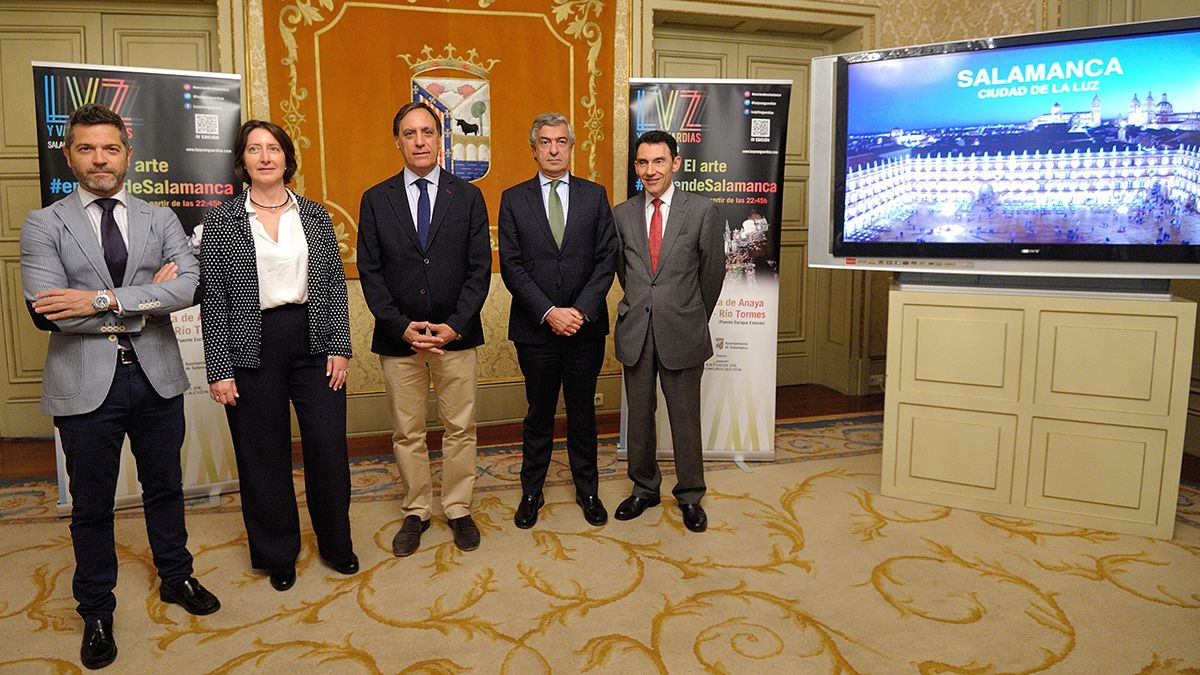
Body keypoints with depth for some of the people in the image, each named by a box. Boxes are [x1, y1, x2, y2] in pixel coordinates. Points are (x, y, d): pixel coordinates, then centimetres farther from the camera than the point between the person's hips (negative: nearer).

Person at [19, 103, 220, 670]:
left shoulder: (159, 219, 4)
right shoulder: (43, 225, -1)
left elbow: (190, 283, -13)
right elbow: (46, 311, -15)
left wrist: (105, 299, -22)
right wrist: (148, 301, -14)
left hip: (156, 375, 2)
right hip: (86, 383, -2)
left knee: (165, 487, 18)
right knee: (91, 505, 11)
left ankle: (176, 577, 39)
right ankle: (96, 612, 31)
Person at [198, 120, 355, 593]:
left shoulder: (315, 216, 7)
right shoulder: (221, 221, 0)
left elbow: (335, 285, 7)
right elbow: (213, 299, -2)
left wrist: (339, 347, 0)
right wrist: (220, 370, -7)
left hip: (313, 342, 2)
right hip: (252, 349, -1)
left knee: (328, 447, 4)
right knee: (264, 456, 8)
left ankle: (337, 544, 25)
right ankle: (277, 555, 27)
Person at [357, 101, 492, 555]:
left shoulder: (468, 197, 3)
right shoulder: (376, 200, 4)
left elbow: (480, 267, -2)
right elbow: (370, 271, 1)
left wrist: (455, 325, -12)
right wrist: (402, 326, -11)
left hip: (456, 333, 0)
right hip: (398, 336, 1)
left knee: (460, 429, 8)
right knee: (407, 433, 10)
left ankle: (458, 509, 24)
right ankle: (415, 512, 26)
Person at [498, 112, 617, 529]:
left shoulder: (594, 195, 4)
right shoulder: (513, 199, 2)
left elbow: (606, 259, -1)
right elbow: (511, 266, -5)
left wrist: (582, 310, -13)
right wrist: (549, 313, -15)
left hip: (585, 326, 1)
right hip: (535, 327, -1)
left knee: (582, 412, 13)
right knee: (539, 414, 12)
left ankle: (587, 490, 29)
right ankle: (531, 492, 28)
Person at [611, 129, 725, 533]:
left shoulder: (702, 210, -4)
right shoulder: (622, 214, 4)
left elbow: (713, 271, 4)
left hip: (681, 332, -2)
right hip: (635, 332, 3)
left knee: (685, 418, 8)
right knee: (639, 417, 12)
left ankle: (689, 496, 25)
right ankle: (644, 489, 30)